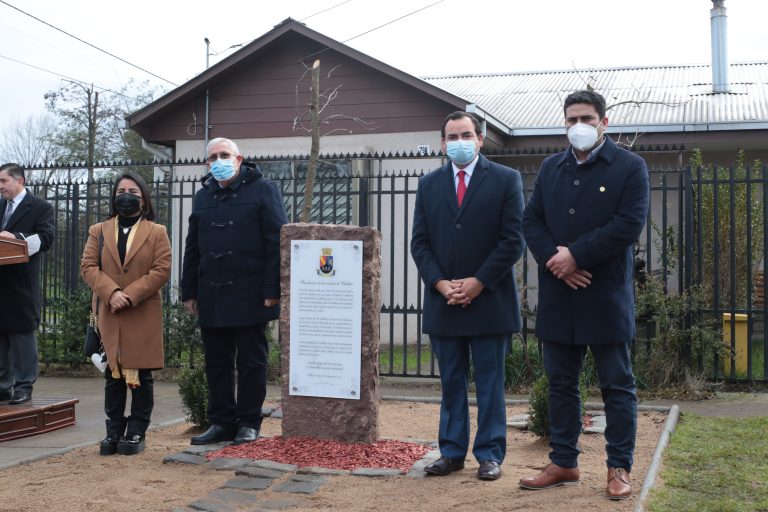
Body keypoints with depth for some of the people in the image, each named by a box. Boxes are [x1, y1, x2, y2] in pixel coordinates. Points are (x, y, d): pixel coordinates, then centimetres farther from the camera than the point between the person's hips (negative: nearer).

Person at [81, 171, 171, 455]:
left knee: (142, 375, 2)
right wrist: (111, 292, -15)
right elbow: (88, 266, 2)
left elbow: (162, 270, -5)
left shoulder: (157, 232, 5)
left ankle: (136, 432, 9)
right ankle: (114, 431, 13)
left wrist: (130, 295, -14)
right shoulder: (99, 231, 12)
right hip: (108, 315, 2)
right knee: (113, 374, 6)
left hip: (144, 315, -2)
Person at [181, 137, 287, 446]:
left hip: (250, 296, -5)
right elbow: (192, 249, 18)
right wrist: (189, 292, 11)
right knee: (217, 364, 9)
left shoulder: (262, 190, -1)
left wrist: (272, 290, -14)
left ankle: (249, 423, 13)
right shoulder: (203, 197, 16)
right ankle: (222, 422, 18)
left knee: (251, 363, 3)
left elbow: (276, 242, -7)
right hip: (212, 297, 5)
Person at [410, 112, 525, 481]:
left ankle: (490, 455, 12)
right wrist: (441, 284, -7)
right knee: (451, 382, 10)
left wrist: (479, 283, -12)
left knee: (489, 383, 4)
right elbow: (419, 242, 7)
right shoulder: (429, 184, 10)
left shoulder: (506, 180, 0)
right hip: (442, 301, 3)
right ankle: (452, 452, 18)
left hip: (489, 300, -3)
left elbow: (513, 240, -6)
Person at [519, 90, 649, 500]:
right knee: (561, 384, 10)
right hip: (558, 294, 5)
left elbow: (630, 223, -12)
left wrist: (576, 255, -16)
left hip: (606, 296, -4)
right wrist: (554, 258, -11)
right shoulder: (550, 168, 13)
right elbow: (531, 220, 7)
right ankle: (563, 464, 20)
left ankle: (619, 468, 13)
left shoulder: (629, 167, -1)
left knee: (617, 385, 3)